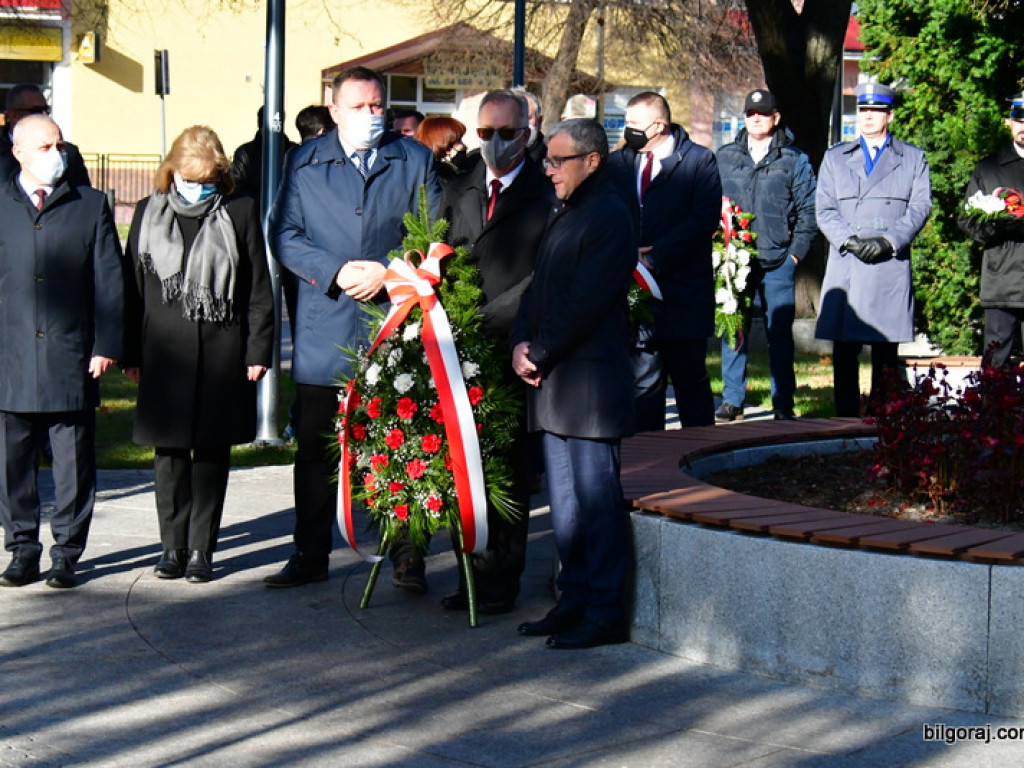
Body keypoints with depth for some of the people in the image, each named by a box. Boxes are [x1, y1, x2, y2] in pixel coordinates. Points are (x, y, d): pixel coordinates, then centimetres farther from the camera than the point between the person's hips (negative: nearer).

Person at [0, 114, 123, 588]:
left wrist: (106, 346, -3)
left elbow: (109, 281, 4)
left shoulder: (91, 206, 7)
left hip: (72, 362, -1)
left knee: (74, 466, 3)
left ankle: (66, 555, 13)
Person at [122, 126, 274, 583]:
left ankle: (201, 549, 11)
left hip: (222, 353, -1)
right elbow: (132, 287, 10)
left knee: (213, 451, 4)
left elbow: (259, 289, 4)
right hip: (165, 353, 1)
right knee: (169, 451, 3)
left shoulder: (241, 212, 4)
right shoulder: (149, 214, 8)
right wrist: (131, 353, 5)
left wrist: (258, 351, -1)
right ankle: (173, 546, 12)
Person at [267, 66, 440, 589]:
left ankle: (407, 558, 12)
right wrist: (335, 272, -12)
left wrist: (389, 271, -12)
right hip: (324, 327, 1)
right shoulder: (304, 163, 8)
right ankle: (310, 556, 18)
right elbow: (284, 234, 2)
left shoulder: (416, 161, 7)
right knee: (315, 450, 7)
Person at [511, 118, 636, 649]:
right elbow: (538, 288, 19)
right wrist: (521, 342, 2)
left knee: (596, 500, -5)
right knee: (566, 502, 13)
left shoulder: (608, 217, -11)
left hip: (590, 381, -9)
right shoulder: (562, 214, 19)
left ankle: (605, 614, 1)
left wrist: (539, 353, -12)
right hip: (553, 382, 9)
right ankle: (575, 601, 22)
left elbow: (583, 303, -18)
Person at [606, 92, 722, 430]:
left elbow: (705, 218, -11)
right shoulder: (617, 162, 13)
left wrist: (656, 256, -16)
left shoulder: (699, 161, -1)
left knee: (690, 377, 4)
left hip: (683, 291, -4)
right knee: (642, 379, 6)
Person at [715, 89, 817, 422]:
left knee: (779, 333, 1)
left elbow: (807, 210, 5)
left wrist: (795, 252, -4)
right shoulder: (725, 157, 12)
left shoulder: (795, 160, 6)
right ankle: (731, 400, 11)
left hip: (777, 261, -2)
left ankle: (783, 405, 6)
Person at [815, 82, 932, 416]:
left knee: (886, 355, -1)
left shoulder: (913, 158, 14)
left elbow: (919, 208, 3)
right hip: (845, 268, 1)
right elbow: (824, 209, 8)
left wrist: (887, 241, -12)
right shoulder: (835, 158, 18)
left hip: (891, 267, -1)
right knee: (843, 354, -2)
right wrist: (849, 240, -10)